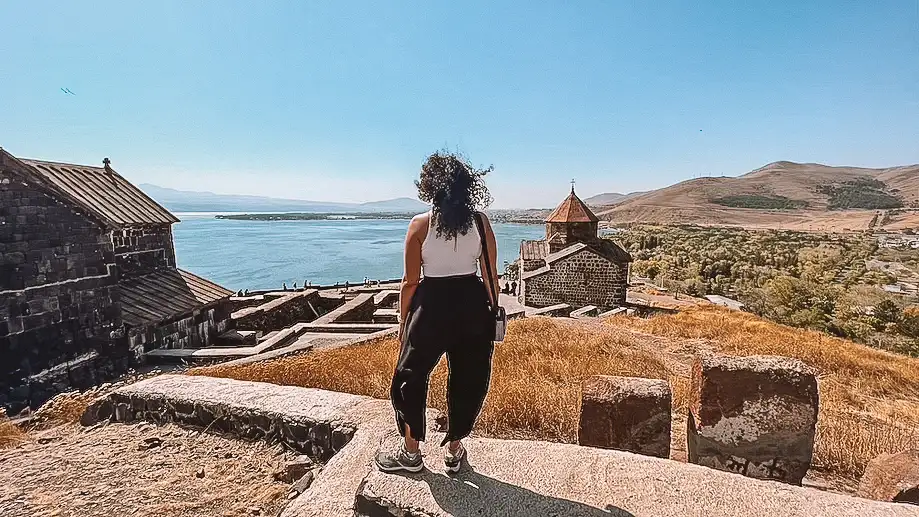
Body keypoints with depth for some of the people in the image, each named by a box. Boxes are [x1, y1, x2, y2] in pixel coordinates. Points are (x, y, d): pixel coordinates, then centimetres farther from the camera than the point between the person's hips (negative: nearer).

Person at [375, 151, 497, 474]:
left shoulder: (420, 224, -9)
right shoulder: (480, 221, -2)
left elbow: (410, 281, -7)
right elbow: (491, 275, -1)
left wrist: (403, 320, 5)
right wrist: (491, 313, 11)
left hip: (432, 305, -3)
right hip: (472, 304, 3)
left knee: (410, 377, 16)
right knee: (468, 379, 17)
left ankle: (411, 453, 28)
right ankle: (454, 450, 32)